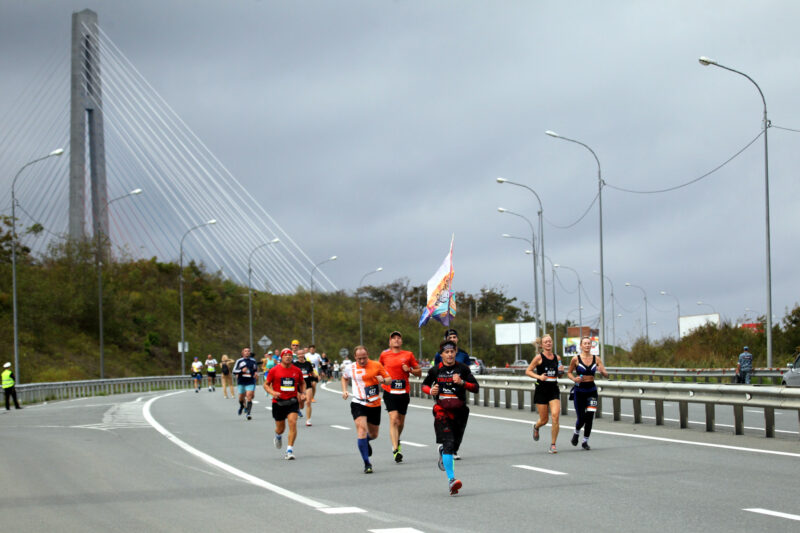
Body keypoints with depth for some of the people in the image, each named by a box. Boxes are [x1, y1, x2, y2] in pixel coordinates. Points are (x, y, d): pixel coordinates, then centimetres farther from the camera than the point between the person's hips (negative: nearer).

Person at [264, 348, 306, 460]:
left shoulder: (297, 370, 4)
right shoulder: (274, 370, -2)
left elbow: (302, 383, 21)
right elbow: (266, 384, 3)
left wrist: (303, 393, 3)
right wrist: (272, 392, -16)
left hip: (292, 401, 1)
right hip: (278, 402, -1)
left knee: (293, 422, -19)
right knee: (280, 428, 8)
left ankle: (290, 450, -14)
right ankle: (278, 436, 48)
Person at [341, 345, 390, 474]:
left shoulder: (377, 365, -2)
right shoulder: (350, 368, 1)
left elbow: (389, 378, 6)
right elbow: (344, 378, 23)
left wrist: (383, 380, -16)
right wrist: (344, 391, 8)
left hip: (375, 405, 2)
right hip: (358, 404, -2)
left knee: (373, 435, 14)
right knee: (362, 429, -20)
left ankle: (366, 441, 54)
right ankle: (367, 464, -15)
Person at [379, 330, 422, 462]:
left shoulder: (408, 355, 5)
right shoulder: (384, 354, 5)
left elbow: (419, 372, 10)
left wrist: (409, 370, -8)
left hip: (404, 392, 2)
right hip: (389, 392, -2)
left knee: (401, 422, 12)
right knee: (393, 419, -16)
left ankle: (397, 440, 42)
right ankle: (395, 449, -19)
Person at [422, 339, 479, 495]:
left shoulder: (463, 368, 2)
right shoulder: (435, 370, 3)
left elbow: (475, 388, 0)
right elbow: (424, 385, 19)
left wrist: (462, 382, -17)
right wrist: (431, 390, -3)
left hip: (459, 411, 2)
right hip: (442, 410, -2)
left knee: (454, 445, 9)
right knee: (448, 443, -18)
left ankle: (442, 452, 46)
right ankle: (451, 479, -23)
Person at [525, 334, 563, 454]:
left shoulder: (557, 358, 9)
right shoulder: (539, 357, -3)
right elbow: (528, 371, -2)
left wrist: (561, 371, 0)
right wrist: (538, 376, -17)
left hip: (554, 390, 2)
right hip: (541, 390, -2)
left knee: (555, 415, -16)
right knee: (544, 420, 4)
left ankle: (553, 444, -6)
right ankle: (536, 427, 43)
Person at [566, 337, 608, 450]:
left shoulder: (596, 359, 2)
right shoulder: (576, 359, -4)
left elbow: (606, 375, 1)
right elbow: (569, 373, 8)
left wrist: (602, 371, -22)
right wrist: (574, 379, -13)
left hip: (591, 390, 2)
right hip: (579, 390, -2)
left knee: (590, 417, -6)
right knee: (581, 418, -1)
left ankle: (585, 441, 10)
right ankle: (576, 433, 32)